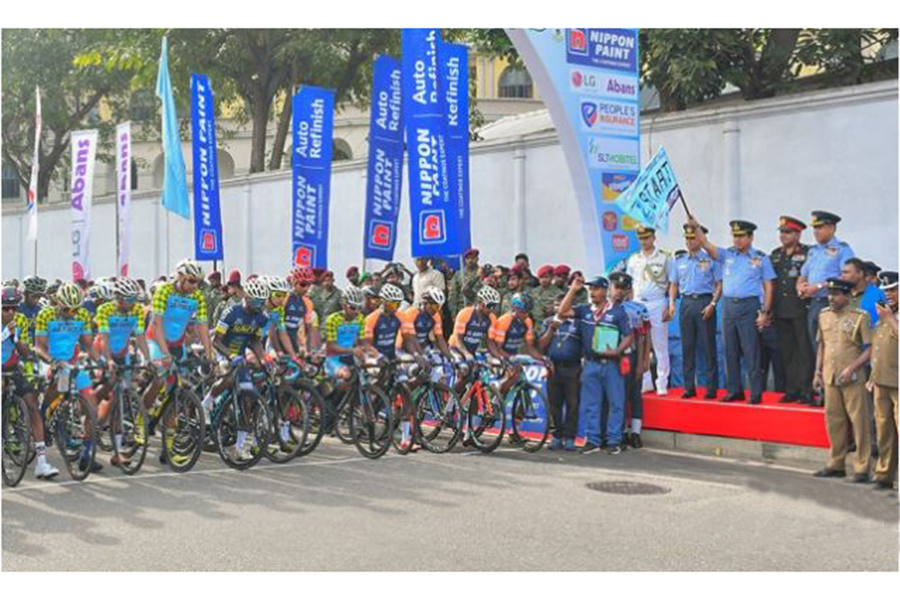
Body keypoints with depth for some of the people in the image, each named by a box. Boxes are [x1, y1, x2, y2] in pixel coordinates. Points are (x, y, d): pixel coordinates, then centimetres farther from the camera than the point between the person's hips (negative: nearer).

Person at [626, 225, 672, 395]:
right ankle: (645, 381, 12)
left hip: (657, 304, -3)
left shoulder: (664, 258, 2)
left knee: (660, 345, -2)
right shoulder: (633, 259, 12)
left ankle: (662, 384, 3)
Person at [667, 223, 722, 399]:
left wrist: (712, 304, -12)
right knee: (687, 347, 5)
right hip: (686, 303, 4)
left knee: (708, 347, -3)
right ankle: (689, 387, 11)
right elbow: (673, 284, 18)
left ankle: (712, 387, 2)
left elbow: (719, 284, -1)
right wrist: (672, 302, 3)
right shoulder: (679, 261, 14)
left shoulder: (710, 259, 1)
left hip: (704, 302, -4)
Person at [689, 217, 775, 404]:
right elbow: (707, 246, -4)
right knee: (730, 352, 8)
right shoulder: (727, 255, 10)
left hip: (749, 306, -4)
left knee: (751, 352, -5)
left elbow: (768, 287, 0)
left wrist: (765, 312, -6)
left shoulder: (761, 259, 1)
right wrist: (696, 227, -18)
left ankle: (756, 393, 0)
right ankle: (735, 390, 17)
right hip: (728, 306, 4)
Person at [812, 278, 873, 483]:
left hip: (852, 379, -5)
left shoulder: (860, 317, -6)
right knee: (834, 422, 11)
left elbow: (869, 349, -7)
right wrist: (818, 371, 12)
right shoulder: (824, 315, 10)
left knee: (859, 422, -1)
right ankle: (836, 464, 21)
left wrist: (852, 368, -17)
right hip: (830, 378, 5)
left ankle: (862, 468, 4)